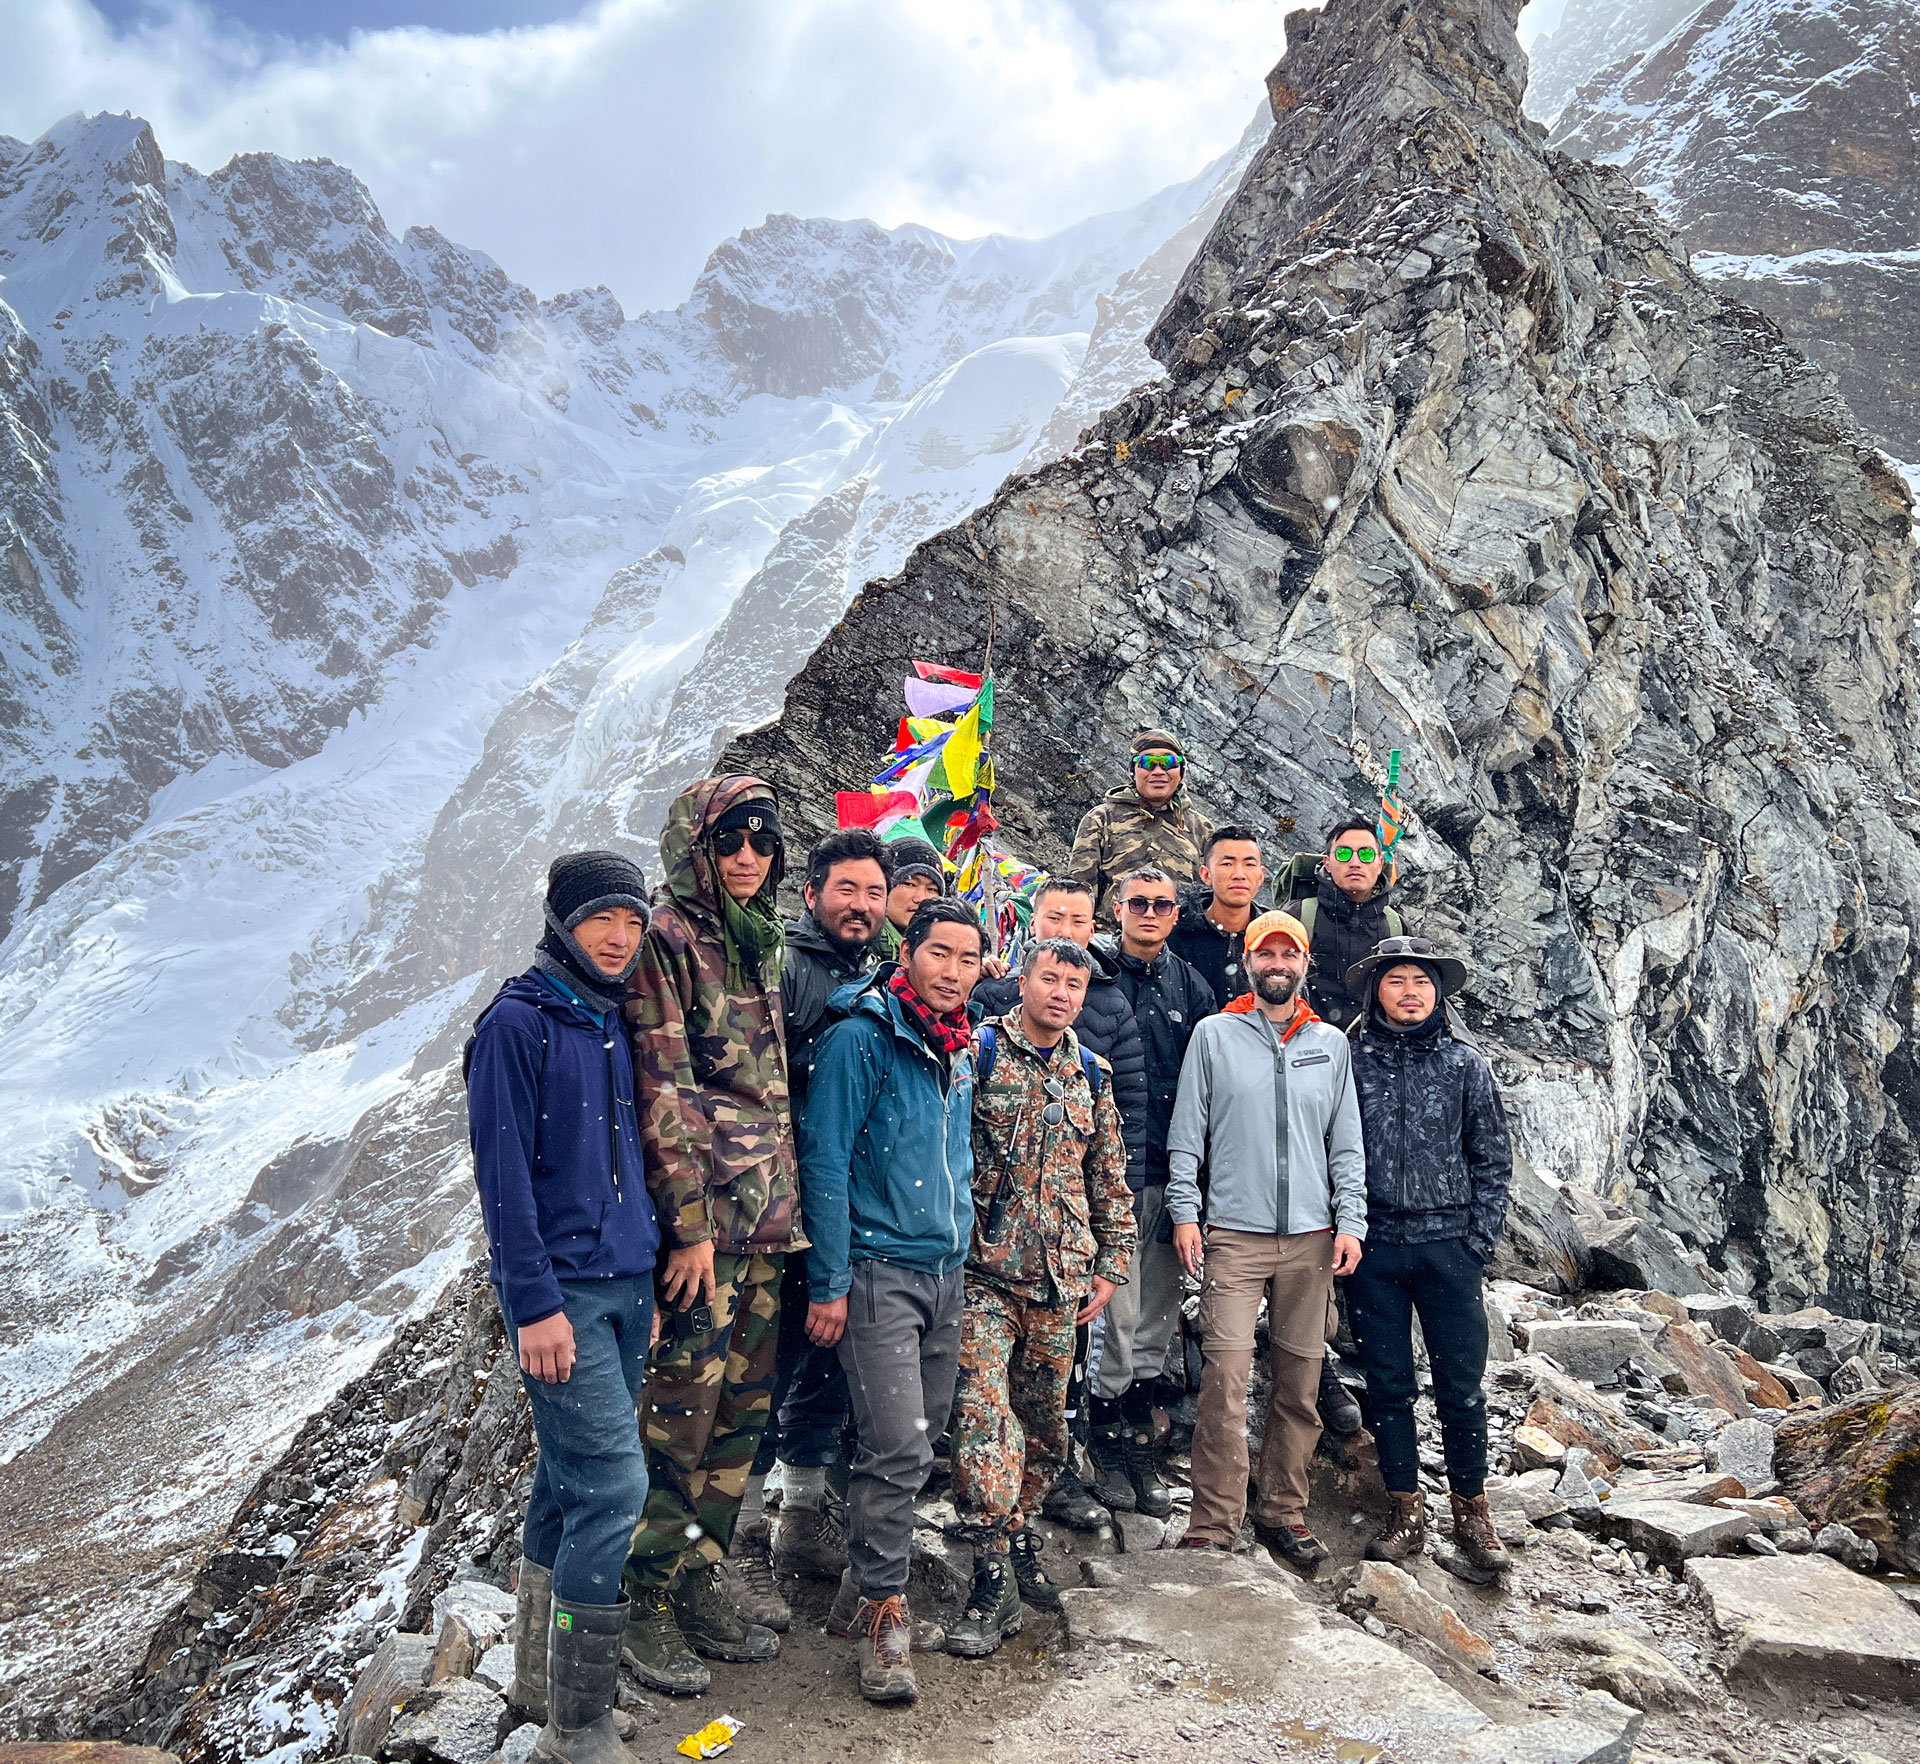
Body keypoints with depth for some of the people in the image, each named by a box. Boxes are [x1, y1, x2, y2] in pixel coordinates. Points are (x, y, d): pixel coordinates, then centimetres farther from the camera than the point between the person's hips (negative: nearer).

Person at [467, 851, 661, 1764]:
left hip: (626, 1286, 7)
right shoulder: (517, 1022, -10)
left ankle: (541, 1679, 29)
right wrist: (536, 1303, -17)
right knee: (614, 1483, -9)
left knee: (570, 1480, 15)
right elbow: (503, 1173, -14)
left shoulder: (616, 1024, 12)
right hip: (562, 1290, -7)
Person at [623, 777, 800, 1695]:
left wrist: (786, 1200, 17)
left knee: (742, 1409, 13)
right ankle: (649, 1608, 14)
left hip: (768, 1213, 8)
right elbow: (663, 1091, -14)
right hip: (702, 1214, -7)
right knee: (683, 1410, -2)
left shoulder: (763, 942, 15)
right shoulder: (668, 939, -8)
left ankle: (703, 1586, 27)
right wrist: (690, 1224, -16)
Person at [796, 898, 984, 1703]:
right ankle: (882, 1617, 7)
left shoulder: (962, 1049, 10)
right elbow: (825, 1162, -13)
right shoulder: (861, 1038, -13)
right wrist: (829, 1282, -14)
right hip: (878, 1269, -7)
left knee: (919, 1440, 13)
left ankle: (862, 1595, 28)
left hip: (945, 1272, 8)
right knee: (898, 1446, -10)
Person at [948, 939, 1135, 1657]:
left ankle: (1017, 1537, 34)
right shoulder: (976, 1052, -4)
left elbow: (1110, 1178, 17)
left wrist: (1111, 1263, 13)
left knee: (1046, 1424, 13)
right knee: (982, 1420, -10)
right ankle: (992, 1578, 1)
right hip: (984, 1273, -4)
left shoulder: (1092, 1074, 11)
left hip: (1061, 1280, 5)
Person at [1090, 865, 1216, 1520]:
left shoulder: (1191, 988, 11)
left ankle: (1138, 1440, 21)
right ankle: (1108, 1442, 11)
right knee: (1120, 1309, -5)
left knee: (1158, 1314, 9)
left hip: (1170, 1172, 4)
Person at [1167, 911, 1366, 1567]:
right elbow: (1187, 1133, 4)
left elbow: (1346, 1143, 12)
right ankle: (1213, 1524, -1)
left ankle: (1283, 1512, 20)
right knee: (1226, 1374, -9)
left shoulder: (1331, 1043, 12)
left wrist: (1350, 1221, 2)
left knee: (1300, 1379, 6)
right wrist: (1184, 1212, -4)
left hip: (1312, 1237, 3)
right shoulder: (1214, 1034, 5)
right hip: (1234, 1233, -2)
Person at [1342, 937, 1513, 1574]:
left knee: (1461, 1384, 4)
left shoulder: (1466, 1065, 3)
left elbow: (1493, 1157, 6)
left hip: (1449, 1245, 0)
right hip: (1374, 1247, 0)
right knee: (1388, 1383, 8)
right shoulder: (1352, 1061, 2)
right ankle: (1407, 1512, 20)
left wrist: (1480, 1237, -1)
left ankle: (1472, 1513, 20)